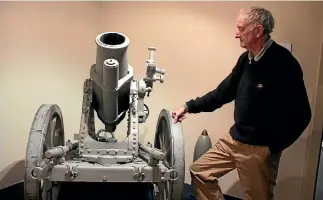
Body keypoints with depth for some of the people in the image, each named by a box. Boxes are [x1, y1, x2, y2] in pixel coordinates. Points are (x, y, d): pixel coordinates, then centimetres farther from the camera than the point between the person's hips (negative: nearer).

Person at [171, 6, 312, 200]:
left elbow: (300, 114, -17)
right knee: (199, 171, 12)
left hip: (260, 148, -7)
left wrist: (273, 146, -13)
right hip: (234, 139, 7)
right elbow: (224, 91, 11)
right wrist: (189, 106, 6)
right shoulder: (246, 59, 4)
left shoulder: (283, 62, -19)